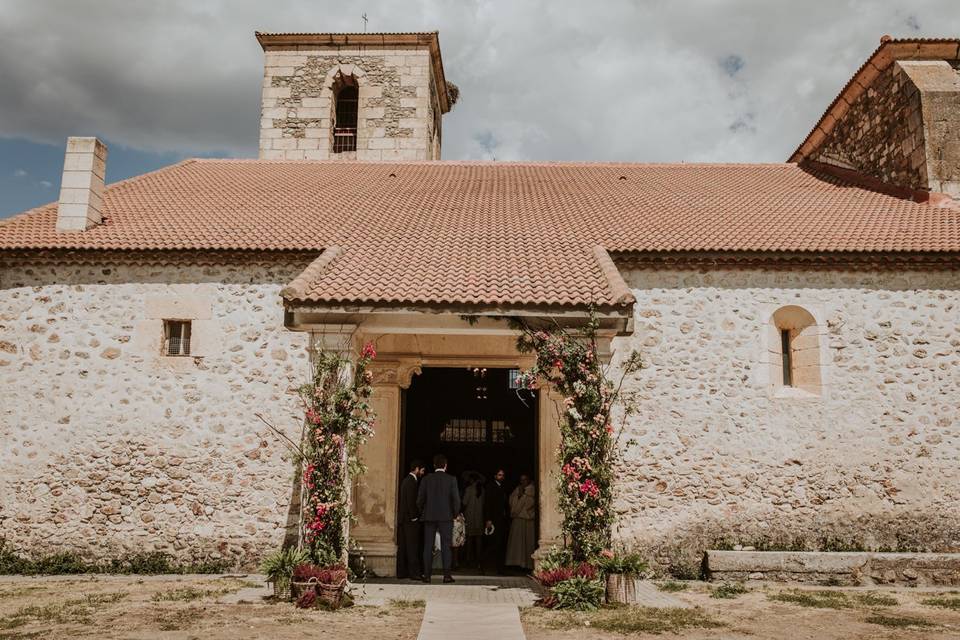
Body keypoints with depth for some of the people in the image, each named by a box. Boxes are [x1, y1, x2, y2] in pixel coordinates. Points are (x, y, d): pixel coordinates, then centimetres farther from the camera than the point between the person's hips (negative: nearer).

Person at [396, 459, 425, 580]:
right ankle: (414, 572, -8)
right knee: (412, 546, -8)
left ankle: (401, 572, 12)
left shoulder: (405, 480, 17)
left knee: (403, 546, 9)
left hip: (403, 519, 10)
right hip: (411, 519, -10)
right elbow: (411, 500, -18)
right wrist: (414, 517, -14)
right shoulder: (412, 481, -13)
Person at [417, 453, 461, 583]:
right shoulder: (451, 479, -4)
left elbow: (420, 499, 0)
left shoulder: (426, 479, 1)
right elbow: (456, 499, -6)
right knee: (446, 546, 2)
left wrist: (422, 513, 15)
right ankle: (446, 575, -1)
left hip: (429, 517, 2)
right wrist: (455, 514, 8)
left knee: (428, 546, 6)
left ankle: (427, 575, 6)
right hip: (446, 517, -1)